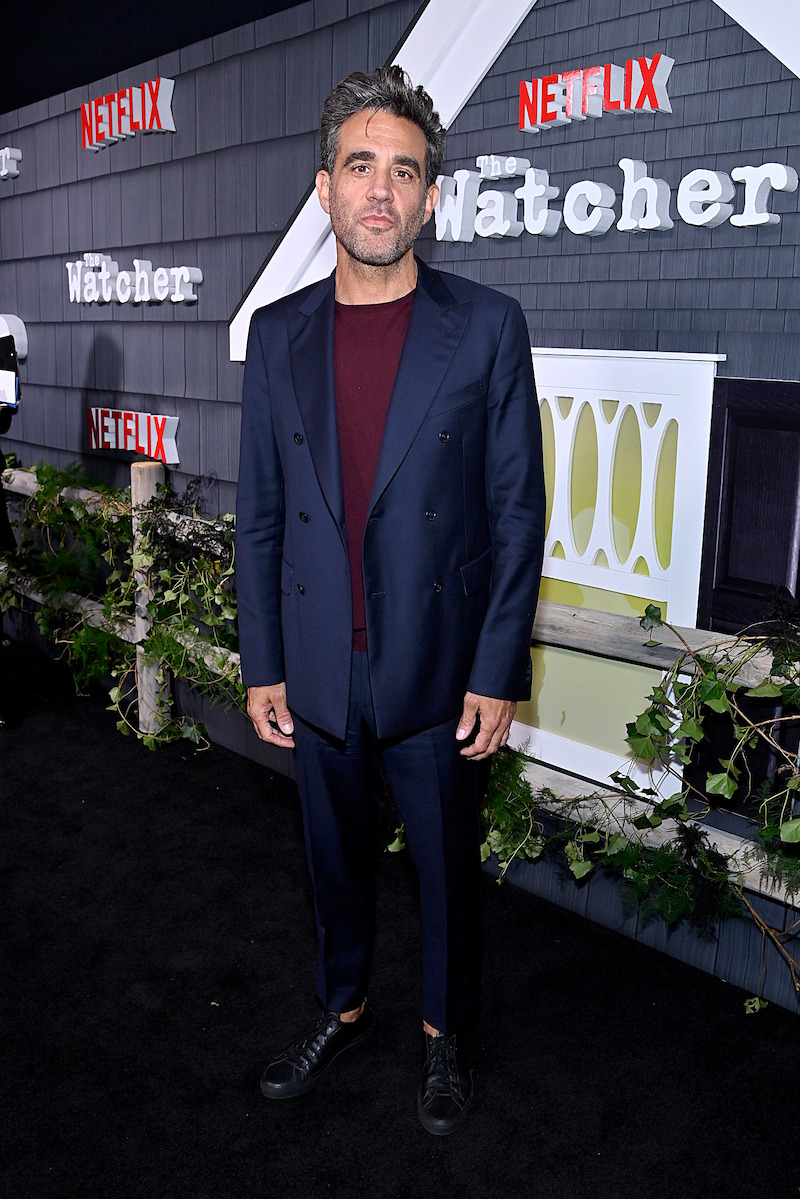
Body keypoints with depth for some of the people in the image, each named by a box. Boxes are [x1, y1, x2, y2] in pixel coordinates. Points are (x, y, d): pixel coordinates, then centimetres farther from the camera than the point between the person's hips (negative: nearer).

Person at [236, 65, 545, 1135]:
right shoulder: (278, 334, 2)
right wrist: (262, 666, 3)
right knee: (337, 855, 20)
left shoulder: (487, 327, -7)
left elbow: (518, 512, -6)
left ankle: (444, 1032, 39)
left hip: (440, 671, -2)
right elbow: (260, 514, 5)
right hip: (320, 670, 3)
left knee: (447, 866, 14)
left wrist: (497, 674, -10)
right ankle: (344, 1009, 44)